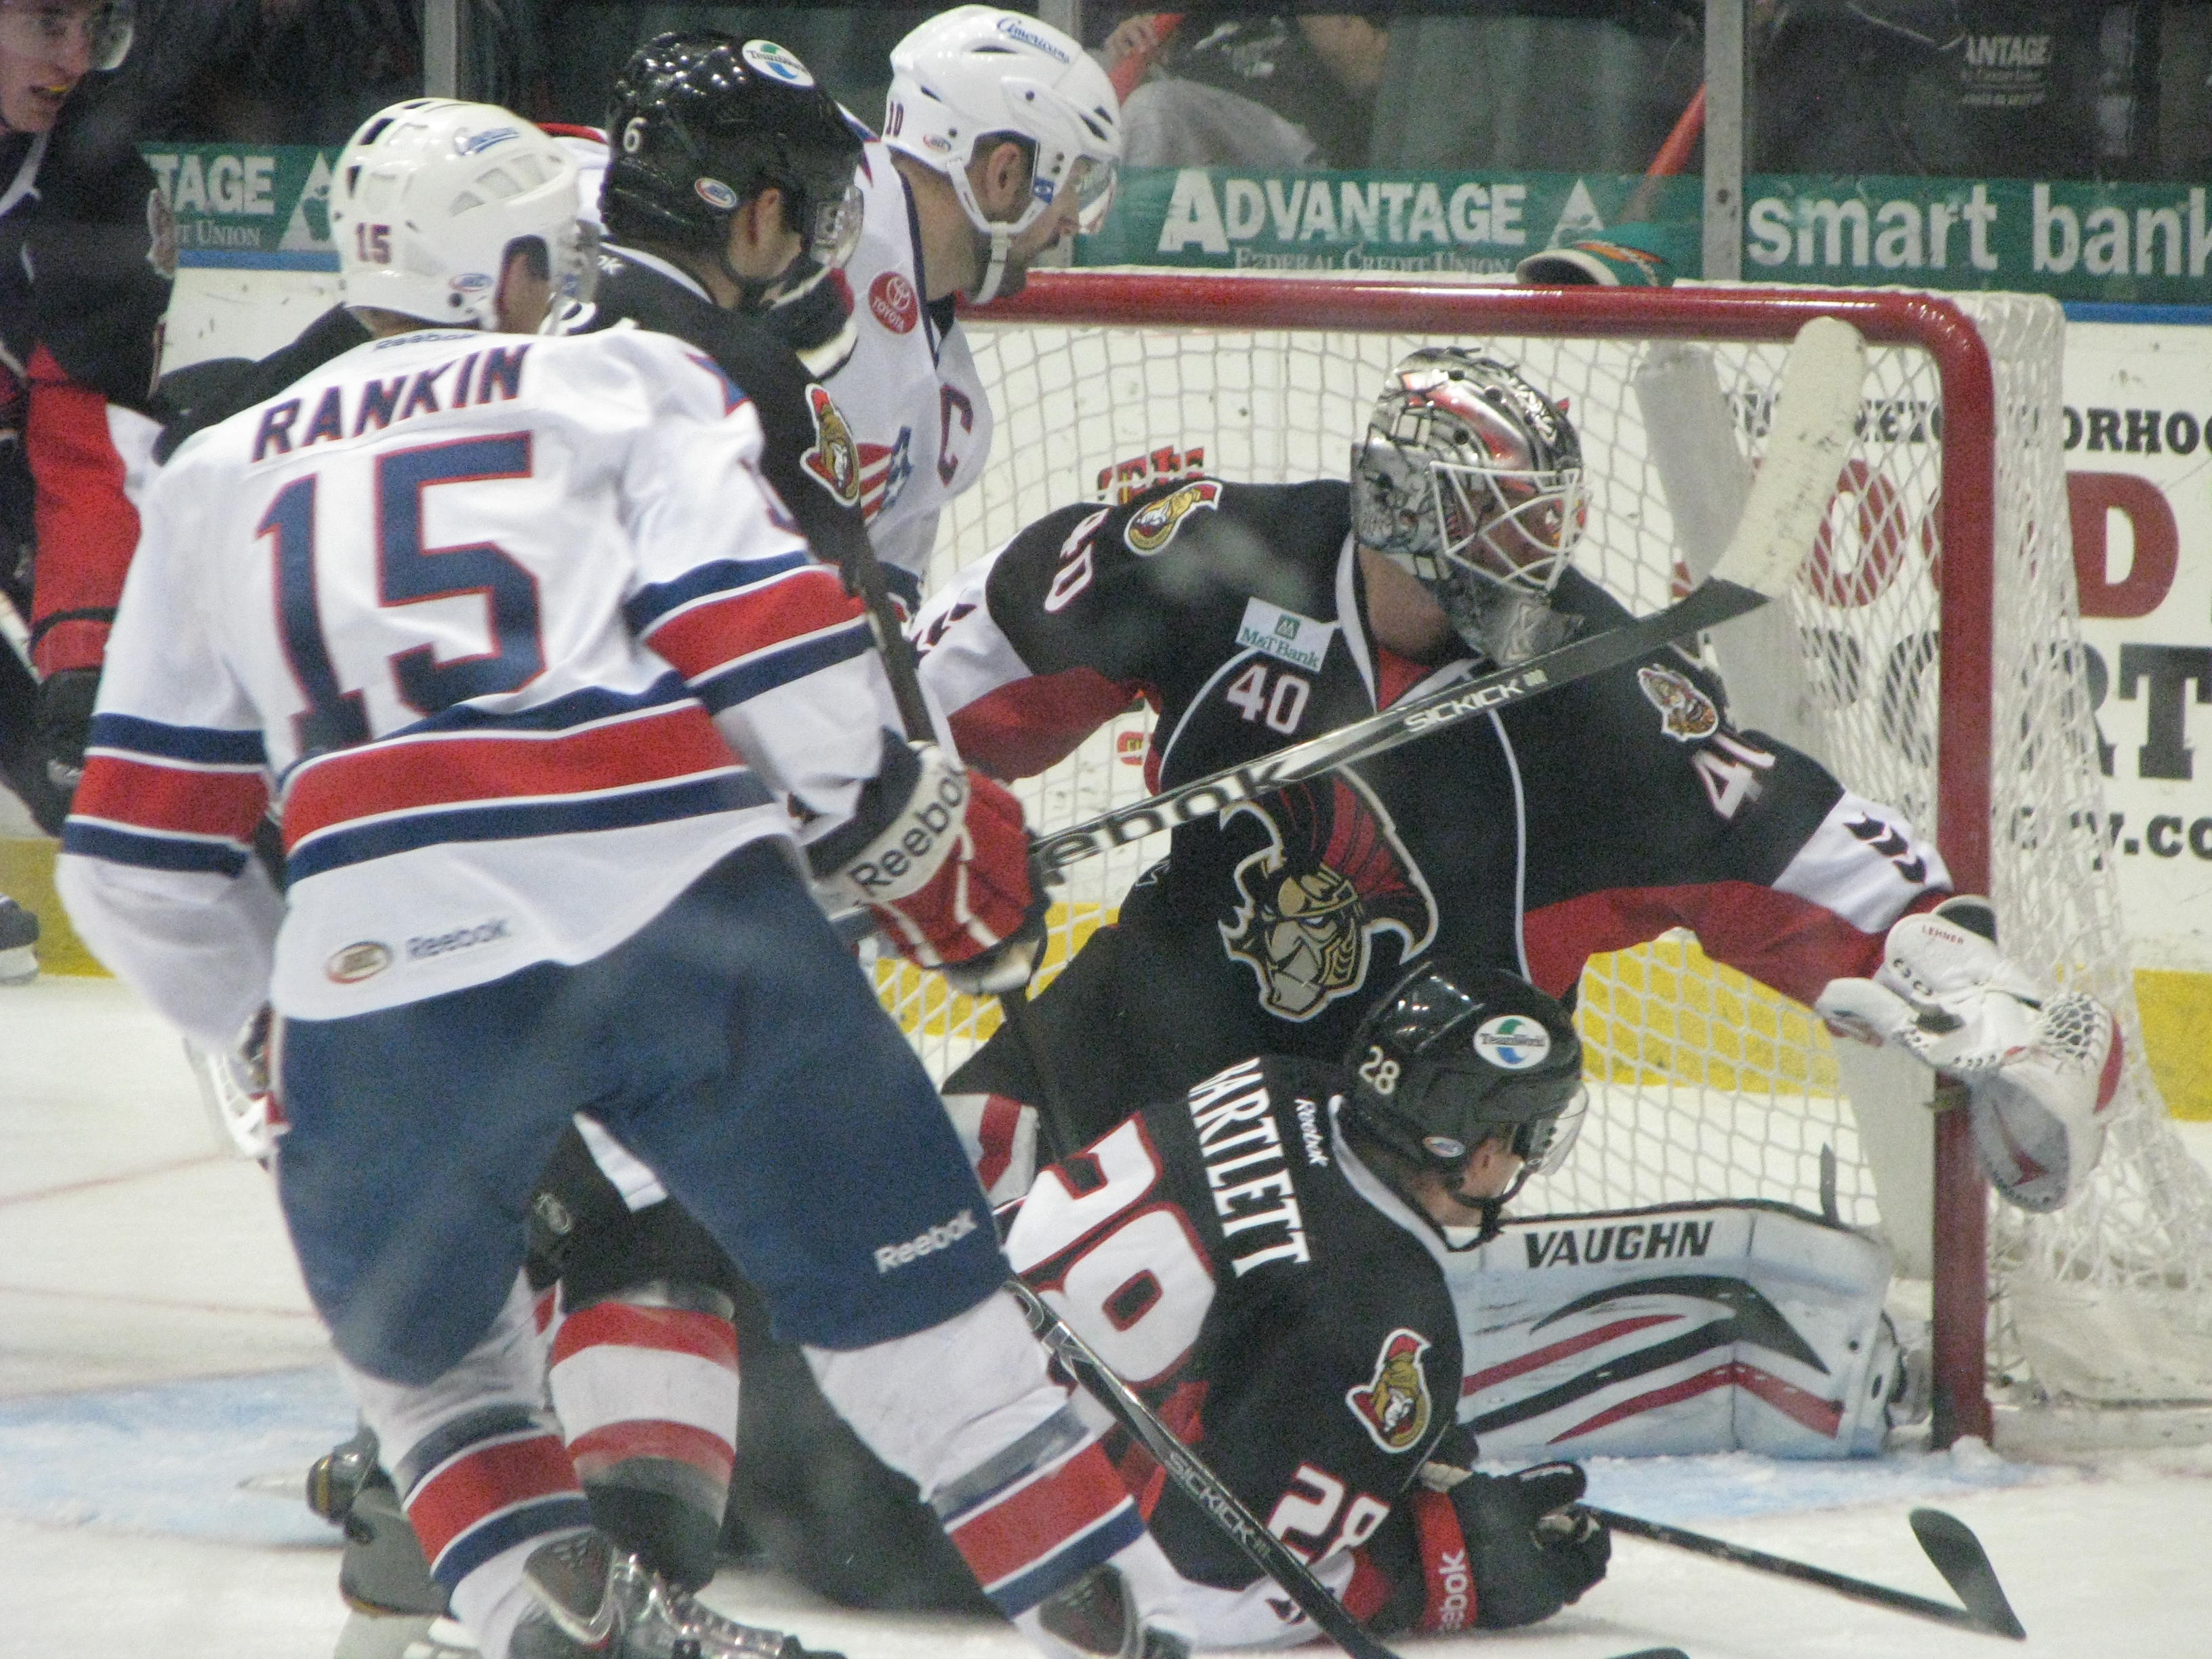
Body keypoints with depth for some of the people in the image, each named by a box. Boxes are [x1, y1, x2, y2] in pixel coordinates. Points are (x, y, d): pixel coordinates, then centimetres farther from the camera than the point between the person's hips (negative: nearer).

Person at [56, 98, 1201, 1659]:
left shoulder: (218, 479, 26)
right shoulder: (629, 384, 17)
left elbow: (145, 862, 24)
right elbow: (766, 639, 1)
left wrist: (275, 1021, 39)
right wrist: (907, 826, 15)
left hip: (378, 974, 2)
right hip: (679, 912, -2)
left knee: (422, 1338, 28)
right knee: (906, 1283, 13)